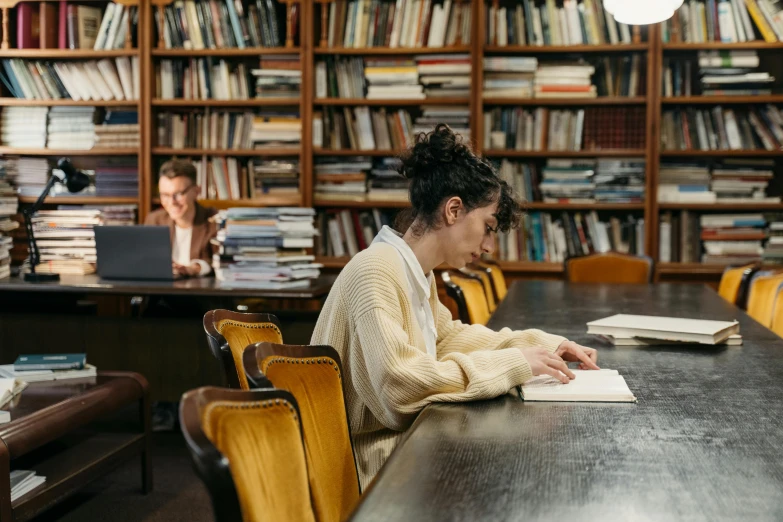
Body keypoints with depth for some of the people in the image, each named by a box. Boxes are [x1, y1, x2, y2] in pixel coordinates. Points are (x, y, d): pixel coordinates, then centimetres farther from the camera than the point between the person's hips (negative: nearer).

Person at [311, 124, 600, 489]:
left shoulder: (416, 272, 8)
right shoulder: (375, 271, -22)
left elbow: (448, 336, 22)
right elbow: (398, 381, -32)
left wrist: (545, 345, 10)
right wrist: (512, 364, -25)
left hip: (400, 443, 9)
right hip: (369, 466, -9)